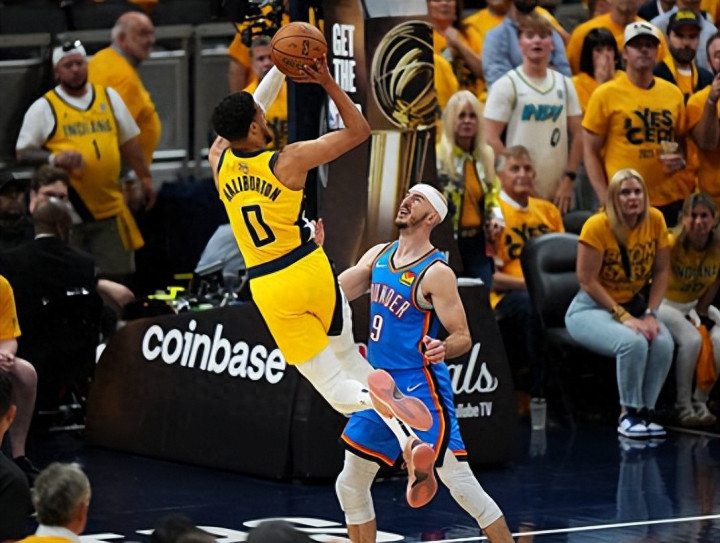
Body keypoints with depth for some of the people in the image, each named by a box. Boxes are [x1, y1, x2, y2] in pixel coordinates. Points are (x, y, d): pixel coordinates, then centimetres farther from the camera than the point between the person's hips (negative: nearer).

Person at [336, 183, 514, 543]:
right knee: (350, 485, 11)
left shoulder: (436, 272, -13)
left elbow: (463, 337, -14)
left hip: (422, 389, -8)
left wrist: (443, 349, -35)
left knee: (460, 483, -13)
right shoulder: (378, 256, 9)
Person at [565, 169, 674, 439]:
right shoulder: (597, 226, -17)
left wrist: (650, 314, -10)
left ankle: (646, 412, -13)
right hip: (592, 308, -4)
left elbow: (662, 271, 2)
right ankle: (628, 414, -17)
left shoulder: (655, 220, -3)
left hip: (635, 305, 5)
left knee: (663, 343, -27)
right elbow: (587, 280, -18)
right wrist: (623, 317, -21)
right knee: (633, 342, -34)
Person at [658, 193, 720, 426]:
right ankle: (683, 407, -20)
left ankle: (700, 402, -9)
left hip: (697, 304, 5)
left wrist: (699, 314, -13)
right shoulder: (672, 244, -25)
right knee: (692, 339, -31)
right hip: (667, 304, -5)